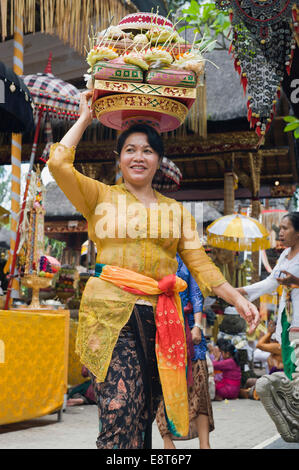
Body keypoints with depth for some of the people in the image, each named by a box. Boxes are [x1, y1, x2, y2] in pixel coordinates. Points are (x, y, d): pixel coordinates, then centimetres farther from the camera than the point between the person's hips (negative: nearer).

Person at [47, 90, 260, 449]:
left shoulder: (176, 211, 19)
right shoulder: (101, 197, 9)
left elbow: (200, 264, 13)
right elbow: (58, 163, -5)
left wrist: (238, 300, 1)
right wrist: (84, 119, 7)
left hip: (160, 317, 4)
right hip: (111, 312, -4)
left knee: (143, 418, 6)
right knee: (121, 417, -17)